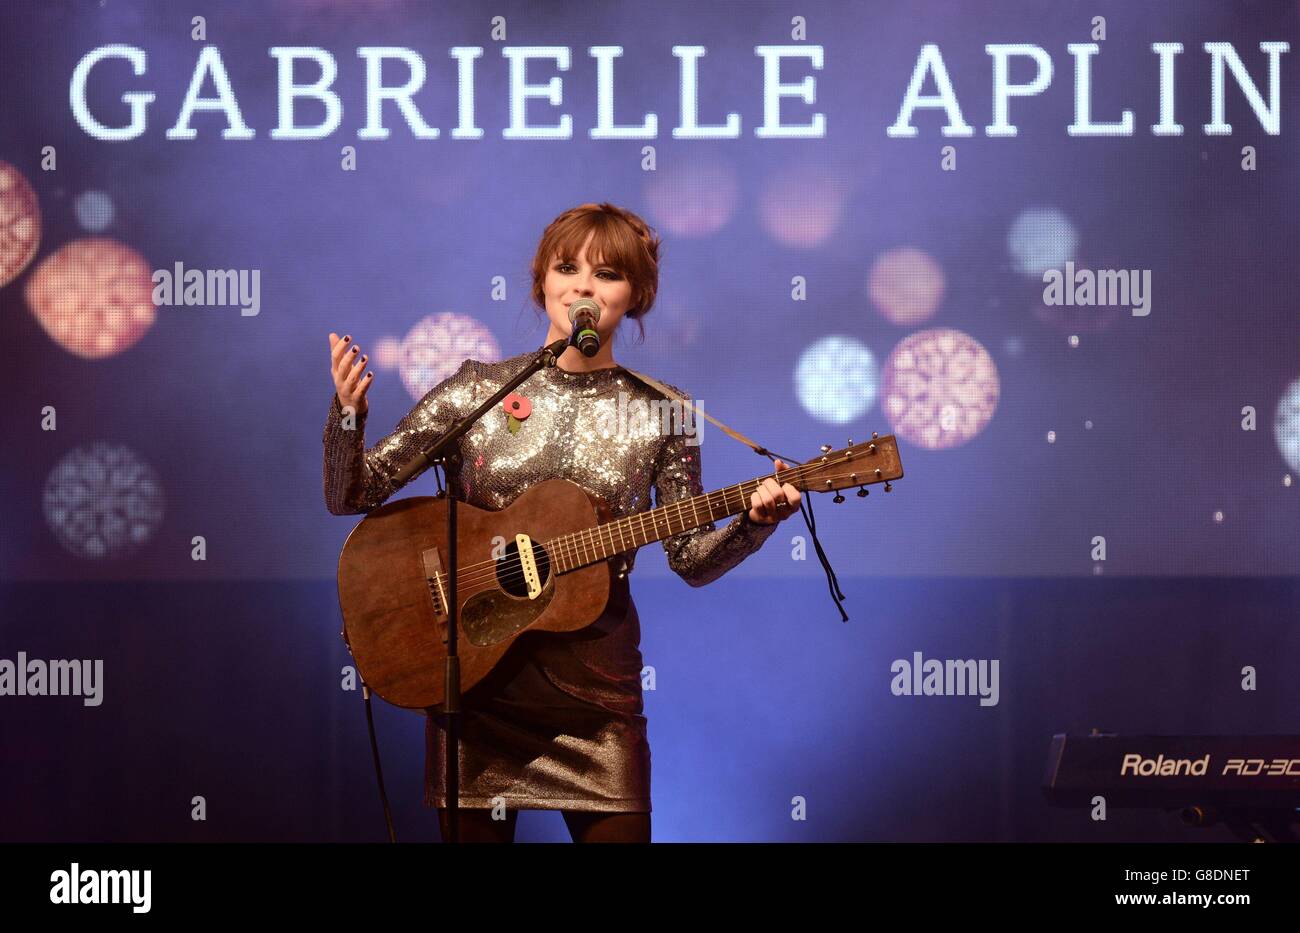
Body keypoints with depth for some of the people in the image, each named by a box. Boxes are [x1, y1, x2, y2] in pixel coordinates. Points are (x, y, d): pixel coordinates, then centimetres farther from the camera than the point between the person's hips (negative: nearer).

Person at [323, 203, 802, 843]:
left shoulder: (658, 413, 0)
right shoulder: (476, 389, -1)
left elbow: (691, 560, 3)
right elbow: (348, 496, -3)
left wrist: (755, 521, -15)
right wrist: (349, 412, -21)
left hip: (594, 692, 0)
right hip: (471, 675, 0)